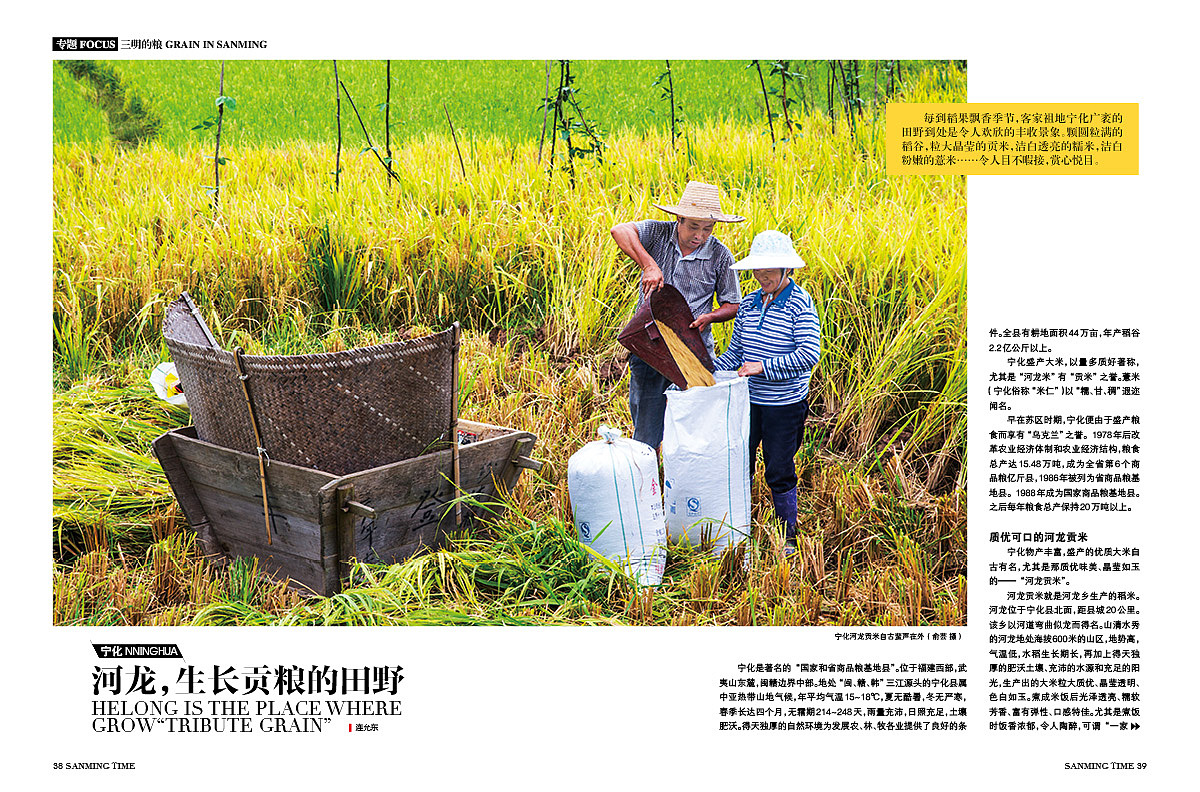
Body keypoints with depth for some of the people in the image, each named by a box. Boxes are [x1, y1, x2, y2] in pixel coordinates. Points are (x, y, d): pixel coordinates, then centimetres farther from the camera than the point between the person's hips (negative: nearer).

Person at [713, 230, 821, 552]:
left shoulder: (800, 303, -10)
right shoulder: (749, 303, 8)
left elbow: (809, 354, -19)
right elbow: (735, 352, 14)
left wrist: (763, 366, -22)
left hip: (784, 404, -5)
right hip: (747, 399, 5)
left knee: (779, 472, 2)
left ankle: (789, 538, 18)